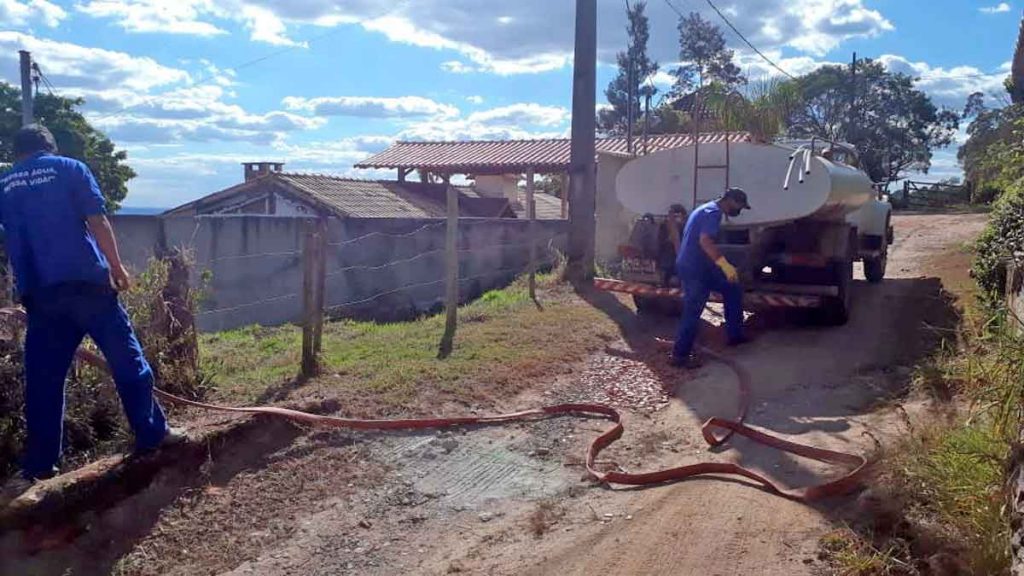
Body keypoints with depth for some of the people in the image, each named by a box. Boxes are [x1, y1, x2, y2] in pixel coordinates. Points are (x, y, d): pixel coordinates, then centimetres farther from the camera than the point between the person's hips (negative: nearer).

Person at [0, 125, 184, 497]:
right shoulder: (70, 169, 4)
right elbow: (97, 221, -6)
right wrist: (117, 267, -1)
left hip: (38, 293, 4)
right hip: (85, 282, -3)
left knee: (42, 377, 9)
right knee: (126, 359, 7)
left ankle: (38, 466, 14)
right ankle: (152, 434, 14)